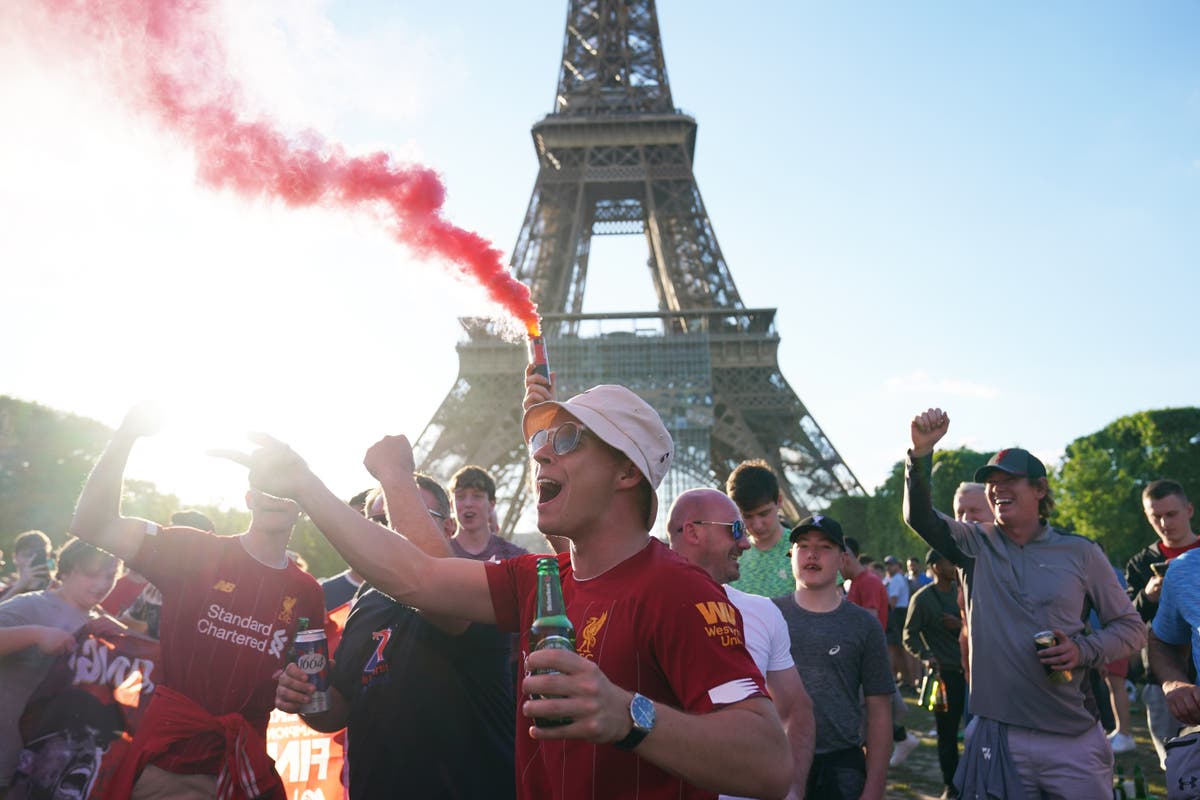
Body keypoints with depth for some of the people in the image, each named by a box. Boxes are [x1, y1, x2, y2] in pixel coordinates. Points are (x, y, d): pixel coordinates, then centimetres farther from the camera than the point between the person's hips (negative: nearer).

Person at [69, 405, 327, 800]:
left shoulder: (307, 591, 2)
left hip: (247, 767, 3)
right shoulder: (194, 552, -5)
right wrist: (126, 434, -24)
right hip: (169, 764, -2)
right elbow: (92, 524, -15)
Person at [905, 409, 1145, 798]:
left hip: (1073, 738, 0)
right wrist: (921, 453, -26)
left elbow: (1131, 626, 8)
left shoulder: (1080, 553, 3)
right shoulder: (976, 545, 4)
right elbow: (920, 516, -11)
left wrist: (1085, 650, -12)